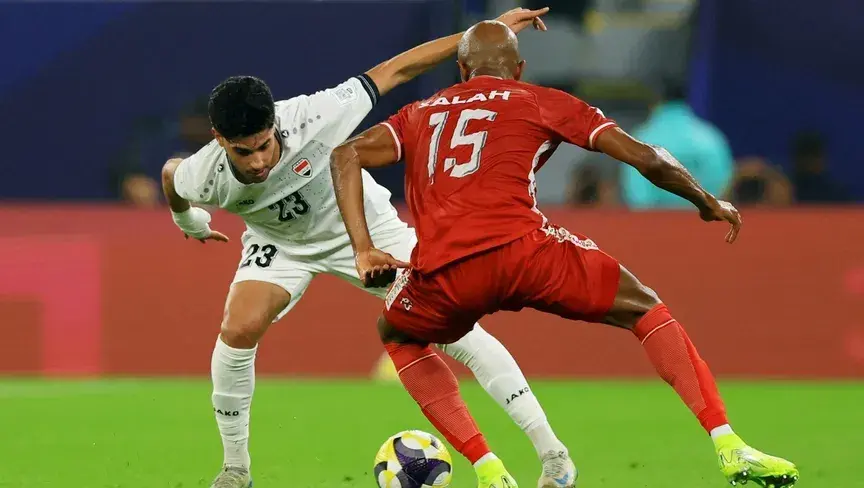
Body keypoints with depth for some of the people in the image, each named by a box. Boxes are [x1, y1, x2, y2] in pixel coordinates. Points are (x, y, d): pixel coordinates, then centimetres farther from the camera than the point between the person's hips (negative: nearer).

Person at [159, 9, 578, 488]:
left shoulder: (311, 119, -37)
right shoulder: (204, 177, -30)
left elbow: (393, 71, -28)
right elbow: (170, 174, -4)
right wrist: (187, 221, 17)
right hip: (281, 243, 1)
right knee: (239, 328, -25)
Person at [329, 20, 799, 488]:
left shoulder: (421, 114, 28)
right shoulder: (543, 102, 21)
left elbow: (347, 154, 12)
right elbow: (644, 157, 15)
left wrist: (364, 250, 7)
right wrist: (709, 203, 30)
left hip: (444, 274, 1)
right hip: (521, 248, -1)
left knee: (398, 336, 35)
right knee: (646, 309, 21)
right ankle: (729, 448, 7)